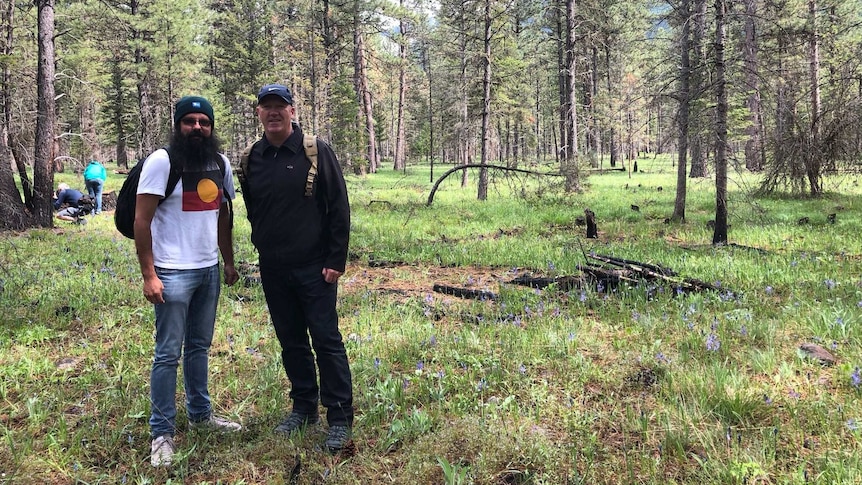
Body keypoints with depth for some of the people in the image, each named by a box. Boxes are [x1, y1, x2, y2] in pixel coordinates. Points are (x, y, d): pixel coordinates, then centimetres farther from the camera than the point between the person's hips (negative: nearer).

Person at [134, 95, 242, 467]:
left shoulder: (220, 164, 8)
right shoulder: (162, 161, -10)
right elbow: (141, 221, -12)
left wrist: (229, 262, 15)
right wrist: (149, 275, -16)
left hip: (209, 270, 6)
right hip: (173, 273, -6)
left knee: (200, 345, 16)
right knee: (169, 352, 0)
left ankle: (200, 413, 30)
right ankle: (162, 433, 9)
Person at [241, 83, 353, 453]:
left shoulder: (316, 152, -7)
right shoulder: (252, 158, 6)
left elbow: (339, 208, -7)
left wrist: (336, 260, -10)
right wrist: (264, 244, 14)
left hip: (313, 268, -5)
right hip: (273, 270, 5)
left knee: (326, 340, -3)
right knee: (291, 342, 13)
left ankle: (340, 419, 4)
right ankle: (304, 408, 28)